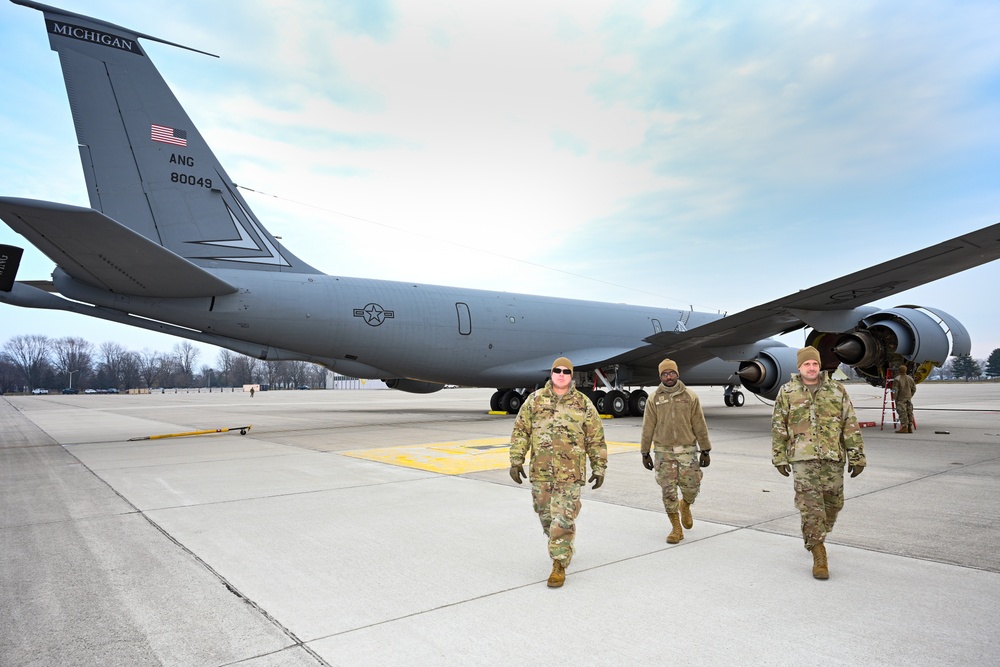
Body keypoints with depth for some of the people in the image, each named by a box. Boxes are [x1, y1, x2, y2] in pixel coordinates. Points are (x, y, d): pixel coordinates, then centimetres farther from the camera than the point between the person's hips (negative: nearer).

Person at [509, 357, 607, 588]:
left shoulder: (583, 404, 1)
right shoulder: (535, 400, 3)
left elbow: (596, 439, 5)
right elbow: (520, 432, 5)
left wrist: (599, 468, 4)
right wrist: (516, 461, -1)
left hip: (570, 473, -2)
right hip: (541, 472, 3)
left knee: (563, 520, -6)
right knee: (546, 517, 15)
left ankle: (559, 565, 9)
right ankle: (564, 548, 41)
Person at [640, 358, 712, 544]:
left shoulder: (690, 397, 0)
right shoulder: (654, 399, 0)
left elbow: (700, 426, 3)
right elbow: (647, 429, 3)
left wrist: (705, 451, 2)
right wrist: (645, 453, 4)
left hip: (687, 450, 0)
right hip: (663, 452, 0)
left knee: (691, 488, 2)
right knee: (668, 491, 1)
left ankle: (685, 506, 38)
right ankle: (676, 528, 16)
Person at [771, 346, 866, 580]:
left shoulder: (837, 390, 5)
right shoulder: (787, 393, 2)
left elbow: (851, 425, 5)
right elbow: (778, 427, 4)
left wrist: (857, 456, 1)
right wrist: (779, 458, 2)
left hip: (833, 457, 2)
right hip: (803, 458, -2)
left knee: (833, 503, 12)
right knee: (811, 506, -6)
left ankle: (813, 538, 36)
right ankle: (819, 556, 0)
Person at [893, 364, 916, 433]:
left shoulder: (897, 379, -13)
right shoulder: (910, 379, 8)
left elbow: (895, 390, -15)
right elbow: (914, 389, 14)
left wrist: (895, 398, -5)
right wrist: (910, 396, 21)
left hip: (901, 399, -6)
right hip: (908, 399, 6)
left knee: (902, 413, -7)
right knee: (909, 413, 11)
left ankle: (904, 428, -10)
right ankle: (910, 428, 14)